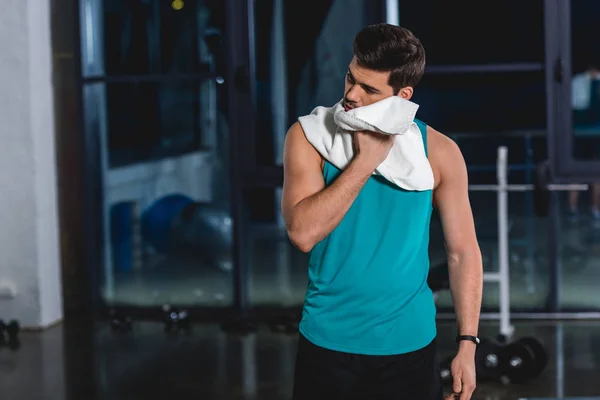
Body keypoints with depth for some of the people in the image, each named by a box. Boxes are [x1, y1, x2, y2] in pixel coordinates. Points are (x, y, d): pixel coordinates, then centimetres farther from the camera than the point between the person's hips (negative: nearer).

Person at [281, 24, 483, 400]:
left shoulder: (439, 152, -4)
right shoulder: (310, 137, -6)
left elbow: (463, 251, 0)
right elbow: (303, 233, -18)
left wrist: (468, 343, -4)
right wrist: (365, 160, -20)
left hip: (409, 344, 1)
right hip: (327, 342, 0)